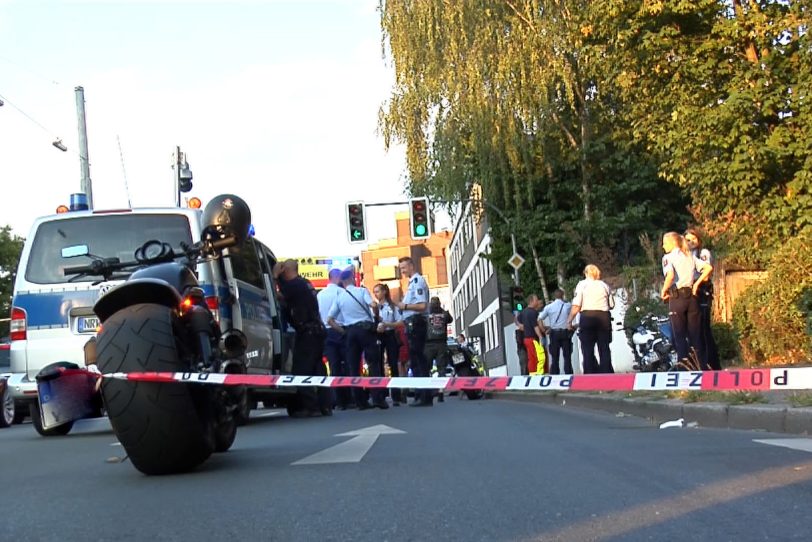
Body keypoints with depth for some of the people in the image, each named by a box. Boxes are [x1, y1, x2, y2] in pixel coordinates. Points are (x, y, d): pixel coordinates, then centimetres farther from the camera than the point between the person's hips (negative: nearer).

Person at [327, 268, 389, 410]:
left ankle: (360, 401, 3)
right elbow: (373, 305, -18)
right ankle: (378, 398, -11)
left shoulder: (339, 297, 7)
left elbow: (329, 320, 4)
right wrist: (376, 319, -3)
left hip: (350, 331, 3)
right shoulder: (362, 291, -1)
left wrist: (343, 331, 11)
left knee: (353, 367, 6)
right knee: (373, 364, -1)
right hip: (366, 329, -3)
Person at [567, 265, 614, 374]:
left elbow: (576, 306, -6)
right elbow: (611, 305, 10)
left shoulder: (582, 284, 3)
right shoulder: (605, 285, 14)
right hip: (604, 317, 3)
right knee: (604, 349, 6)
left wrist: (569, 321, -1)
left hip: (587, 317, -3)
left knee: (588, 350, -1)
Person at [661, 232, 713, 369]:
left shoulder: (668, 257, -4)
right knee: (695, 334, 9)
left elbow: (670, 275, -23)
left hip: (677, 297, -5)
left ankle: (684, 362, -9)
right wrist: (697, 283, 7)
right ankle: (703, 366, 10)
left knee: (679, 334, 0)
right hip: (691, 296, 5)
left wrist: (664, 291, -10)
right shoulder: (690, 257, 13)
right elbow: (708, 268, 4)